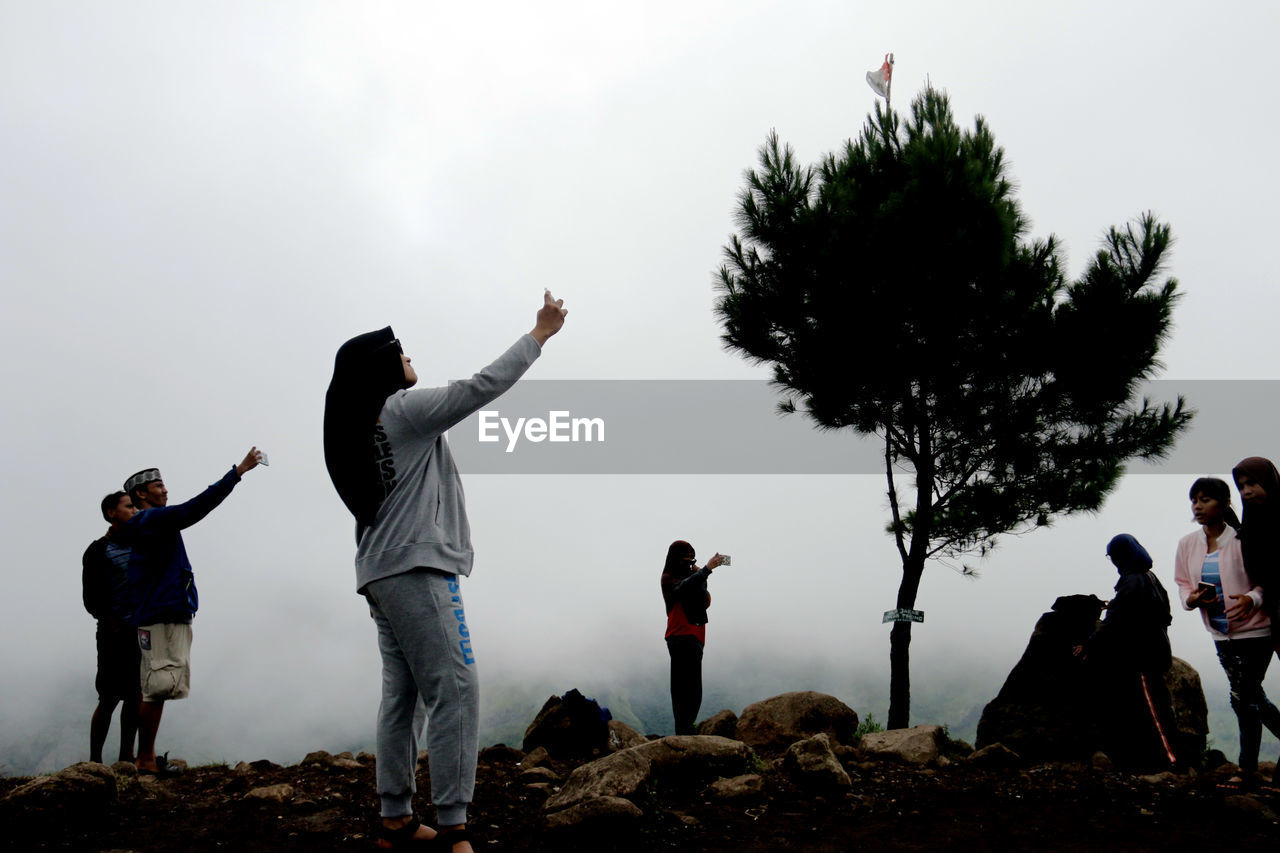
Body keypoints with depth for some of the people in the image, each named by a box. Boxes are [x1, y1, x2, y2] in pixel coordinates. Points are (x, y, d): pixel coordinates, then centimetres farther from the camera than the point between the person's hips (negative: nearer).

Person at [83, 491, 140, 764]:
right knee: (110, 697, -6)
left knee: (136, 695, 5)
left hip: (142, 632, 6)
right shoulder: (98, 551, 0)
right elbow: (91, 600, -5)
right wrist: (113, 624, -15)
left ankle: (126, 756, 11)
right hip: (115, 633, -6)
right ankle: (94, 759, 0)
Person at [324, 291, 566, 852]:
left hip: (382, 572, 10)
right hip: (417, 567, -10)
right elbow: (482, 387, -9)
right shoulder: (403, 410, -6)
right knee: (455, 691, -14)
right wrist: (540, 333, -3)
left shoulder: (365, 427, 20)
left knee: (402, 696, 8)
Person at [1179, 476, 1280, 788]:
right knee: (1250, 696, 14)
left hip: (1253, 630, -6)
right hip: (1221, 634, 6)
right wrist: (1191, 599, -12)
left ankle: (1248, 769, 6)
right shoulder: (1187, 544, 1)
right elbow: (1183, 583, 10)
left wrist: (1252, 599, -28)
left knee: (1244, 698, -5)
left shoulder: (1243, 539, -15)